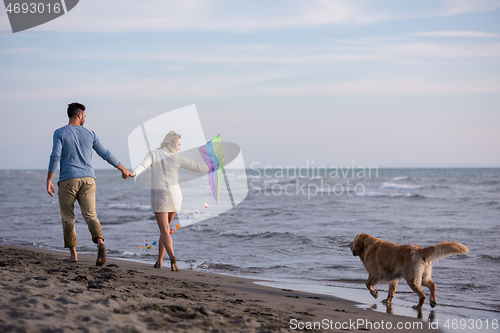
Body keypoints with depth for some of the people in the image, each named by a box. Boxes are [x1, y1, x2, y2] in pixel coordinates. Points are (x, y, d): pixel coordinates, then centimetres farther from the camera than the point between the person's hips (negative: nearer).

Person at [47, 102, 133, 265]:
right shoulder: (89, 134, 8)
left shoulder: (60, 133, -1)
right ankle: (100, 243, -29)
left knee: (67, 217, 11)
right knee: (90, 215, -2)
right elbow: (106, 154, 12)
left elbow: (55, 157, -12)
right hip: (88, 179, 2)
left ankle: (73, 253, 12)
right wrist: (123, 169, 23)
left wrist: (49, 180, -8)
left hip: (67, 180, -2)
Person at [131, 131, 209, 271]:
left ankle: (172, 256, -30)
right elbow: (197, 167, 0)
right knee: (165, 227, 17)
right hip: (175, 196, 2)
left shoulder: (153, 154, -2)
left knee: (164, 230, -5)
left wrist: (133, 173, -35)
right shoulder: (177, 159, -2)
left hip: (159, 195, -1)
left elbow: (144, 165, -21)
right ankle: (159, 261, 19)